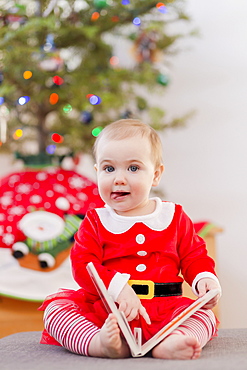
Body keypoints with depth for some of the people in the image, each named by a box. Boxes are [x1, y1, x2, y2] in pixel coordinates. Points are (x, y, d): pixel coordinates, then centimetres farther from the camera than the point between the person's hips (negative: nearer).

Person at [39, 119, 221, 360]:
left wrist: (205, 278, -10)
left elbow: (194, 256, 15)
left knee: (204, 314, -24)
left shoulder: (174, 216, 10)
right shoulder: (95, 222, 6)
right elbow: (82, 265, -6)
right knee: (57, 306, -22)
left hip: (163, 309, 1)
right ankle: (99, 344, -47)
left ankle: (169, 344, -52)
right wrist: (118, 287, -24)